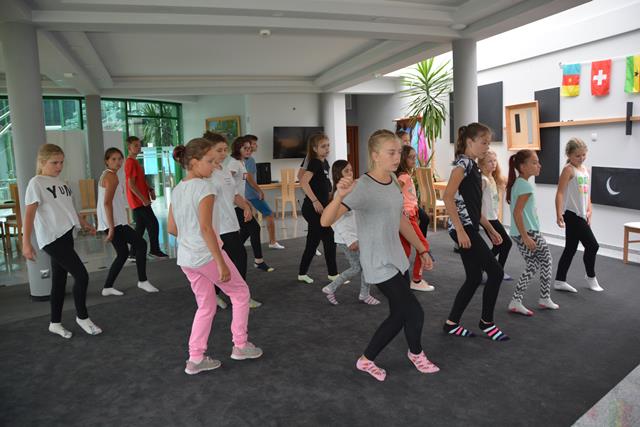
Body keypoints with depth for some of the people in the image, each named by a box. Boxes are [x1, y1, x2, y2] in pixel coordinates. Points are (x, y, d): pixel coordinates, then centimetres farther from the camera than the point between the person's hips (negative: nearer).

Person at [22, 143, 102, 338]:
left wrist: (84, 223, 35)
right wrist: (26, 242, -22)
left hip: (66, 236, 8)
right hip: (52, 239, -8)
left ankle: (55, 323, 27)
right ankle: (82, 317, 11)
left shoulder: (59, 182, 14)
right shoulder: (36, 183, -9)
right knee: (81, 276, -9)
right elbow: (29, 214, -16)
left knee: (60, 280, 14)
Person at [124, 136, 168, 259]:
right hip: (139, 201, -10)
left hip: (139, 201, 10)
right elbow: (131, 184, -20)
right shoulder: (130, 162, -14)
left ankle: (134, 253, 16)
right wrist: (143, 199, -21)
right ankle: (155, 250, 5)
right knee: (153, 224, -5)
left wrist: (150, 189, 8)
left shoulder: (135, 162, 16)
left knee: (141, 227, 12)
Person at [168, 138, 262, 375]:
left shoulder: (177, 190, 9)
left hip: (186, 259, 8)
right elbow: (206, 227, -23)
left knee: (206, 307, 19)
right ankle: (240, 345, 22)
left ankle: (195, 358, 21)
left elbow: (172, 228, 13)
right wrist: (222, 264, -21)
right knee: (241, 293, 14)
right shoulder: (203, 186, -16)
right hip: (207, 255, -8)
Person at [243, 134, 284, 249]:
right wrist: (260, 191, -15)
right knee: (269, 215, 4)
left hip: (243, 194, 8)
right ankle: (272, 242, 7)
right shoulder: (250, 159, -14)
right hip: (252, 194, -8)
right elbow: (249, 177, -22)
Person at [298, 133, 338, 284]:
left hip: (321, 208, 9)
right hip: (313, 208, -9)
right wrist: (315, 201, -28)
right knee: (330, 239, -2)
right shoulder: (314, 163, -14)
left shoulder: (325, 163, 13)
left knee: (313, 242, 12)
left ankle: (302, 274, 21)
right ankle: (333, 274, 10)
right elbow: (304, 182, -29)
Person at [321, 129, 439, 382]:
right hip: (379, 265, -9)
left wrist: (422, 250, 18)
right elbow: (326, 221, -30)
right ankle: (416, 354, 29)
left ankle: (367, 359, 32)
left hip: (398, 259, 9)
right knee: (415, 313, -1)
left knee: (400, 315, 14)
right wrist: (340, 195, -49)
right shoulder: (362, 188, -21)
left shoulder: (393, 181, 4)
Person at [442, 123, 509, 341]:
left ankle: (451, 323, 19)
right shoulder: (463, 163, -11)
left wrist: (490, 229, 22)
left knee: (474, 278, 11)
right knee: (495, 272, -4)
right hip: (463, 228, -10)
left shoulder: (473, 166, 18)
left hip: (470, 228, 10)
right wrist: (460, 231, -25)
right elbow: (448, 197, -23)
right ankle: (486, 322, 12)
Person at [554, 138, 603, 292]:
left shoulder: (586, 170, 13)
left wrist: (589, 212, 11)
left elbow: (587, 193, 18)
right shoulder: (568, 170, -11)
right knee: (592, 245, -3)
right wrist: (559, 214, -24)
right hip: (572, 215, -8)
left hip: (581, 215, 8)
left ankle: (560, 281, 17)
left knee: (571, 248, 10)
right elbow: (560, 193, -17)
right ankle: (591, 277, 18)